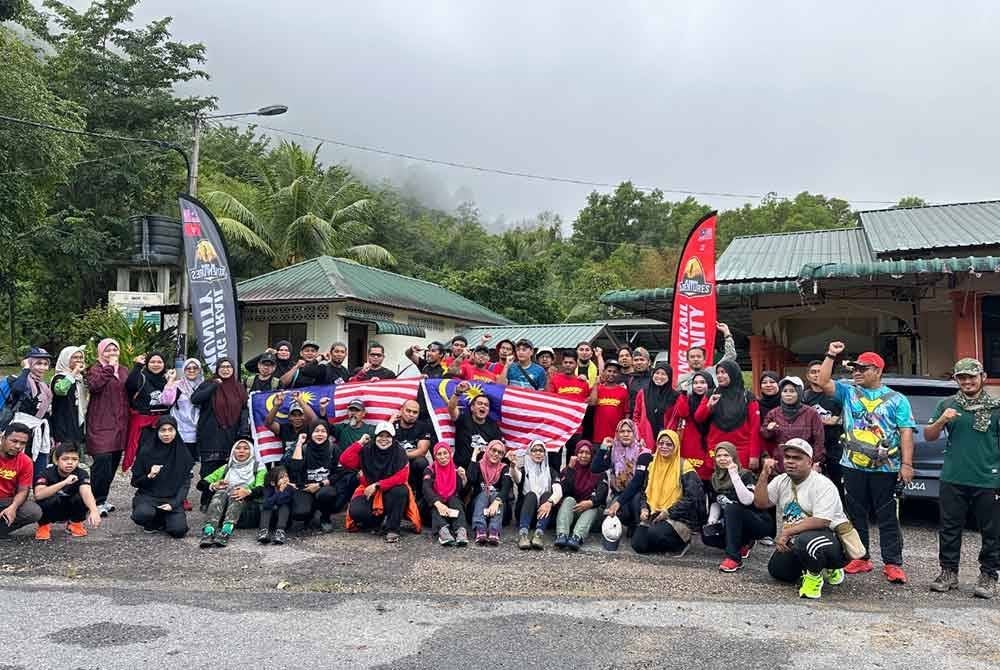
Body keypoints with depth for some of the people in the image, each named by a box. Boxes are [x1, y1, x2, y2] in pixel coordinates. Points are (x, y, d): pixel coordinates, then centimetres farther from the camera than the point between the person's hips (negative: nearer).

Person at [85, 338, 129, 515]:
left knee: (113, 463, 10)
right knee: (102, 462, -14)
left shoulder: (124, 370, 18)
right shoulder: (95, 369, 0)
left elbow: (131, 391, 22)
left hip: (119, 424, 6)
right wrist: (109, 367, -18)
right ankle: (97, 502, -6)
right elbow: (94, 385, -21)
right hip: (101, 424, -6)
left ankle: (102, 499, 22)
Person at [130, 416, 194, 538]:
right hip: (148, 497, -1)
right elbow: (135, 482, 1)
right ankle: (155, 522, 4)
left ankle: (164, 520, 14)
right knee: (143, 514, -34)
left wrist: (173, 504, -12)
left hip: (172, 499, 1)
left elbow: (185, 483, 1)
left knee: (179, 530, -22)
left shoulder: (183, 453, 0)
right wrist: (149, 476, -19)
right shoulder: (146, 451, -4)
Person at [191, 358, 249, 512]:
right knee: (209, 469, -4)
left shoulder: (239, 388, 13)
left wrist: (243, 431, 1)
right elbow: (195, 399, -12)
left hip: (230, 436, 2)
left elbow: (244, 410, 11)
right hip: (211, 436, -2)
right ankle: (206, 501, 6)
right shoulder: (209, 385, 5)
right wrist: (214, 385, -11)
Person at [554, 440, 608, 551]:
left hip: (590, 511, -1)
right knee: (569, 500, -28)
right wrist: (571, 468, -13)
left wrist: (590, 503, -28)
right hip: (570, 511, 1)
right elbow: (564, 491, -8)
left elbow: (602, 494, -8)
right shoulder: (568, 469, 10)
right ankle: (562, 535, -51)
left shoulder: (599, 472, 9)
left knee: (594, 506, -31)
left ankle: (577, 537, -55)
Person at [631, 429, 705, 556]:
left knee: (654, 534, -32)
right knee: (638, 544, -16)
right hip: (654, 515, 5)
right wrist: (644, 508, -3)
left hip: (678, 517, -5)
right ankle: (664, 544, 14)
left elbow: (691, 498, -13)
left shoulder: (684, 467, -8)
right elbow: (645, 491, 16)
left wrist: (669, 512, -17)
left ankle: (681, 543, 0)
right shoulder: (652, 465, 11)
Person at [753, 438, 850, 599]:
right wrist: (764, 475, -15)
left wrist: (786, 533, -23)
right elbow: (760, 503, -4)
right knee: (777, 570, -2)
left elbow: (821, 521, -25)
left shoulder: (823, 485, -15)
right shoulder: (781, 481, 6)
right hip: (794, 542, 8)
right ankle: (819, 566, 22)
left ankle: (815, 574, -5)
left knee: (805, 540, -36)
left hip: (830, 538, -8)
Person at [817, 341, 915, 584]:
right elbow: (824, 382, -5)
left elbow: (906, 433, -2)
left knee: (887, 518, 1)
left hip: (885, 469, -3)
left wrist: (906, 464, -10)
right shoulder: (848, 391, 8)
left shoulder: (896, 399, 2)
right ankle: (860, 559, 21)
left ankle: (892, 564, 8)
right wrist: (831, 356, -11)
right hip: (853, 466, 3)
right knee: (856, 515, 10)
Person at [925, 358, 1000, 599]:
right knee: (950, 529, 8)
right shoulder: (947, 405, 8)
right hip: (953, 480, 2)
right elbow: (928, 436, 9)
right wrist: (941, 421, -11)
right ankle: (949, 573, 19)